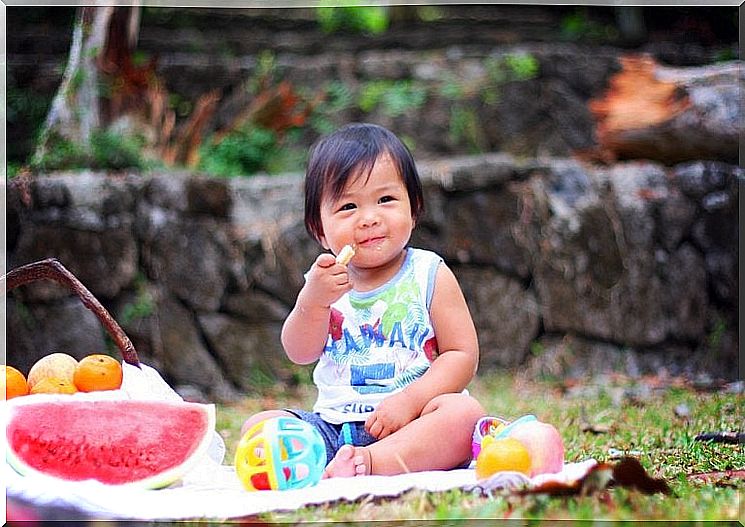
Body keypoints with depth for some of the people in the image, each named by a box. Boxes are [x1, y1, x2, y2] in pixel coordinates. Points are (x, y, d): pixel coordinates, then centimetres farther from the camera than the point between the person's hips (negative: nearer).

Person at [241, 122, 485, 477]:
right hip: (333, 425, 3)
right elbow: (301, 354, 0)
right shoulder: (325, 280, 8)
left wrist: (409, 401, -18)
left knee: (464, 411, -31)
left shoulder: (430, 275, 1)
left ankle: (372, 462, -47)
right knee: (258, 425, -14)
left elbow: (462, 354, -5)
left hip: (407, 424, -3)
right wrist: (313, 301, -19)